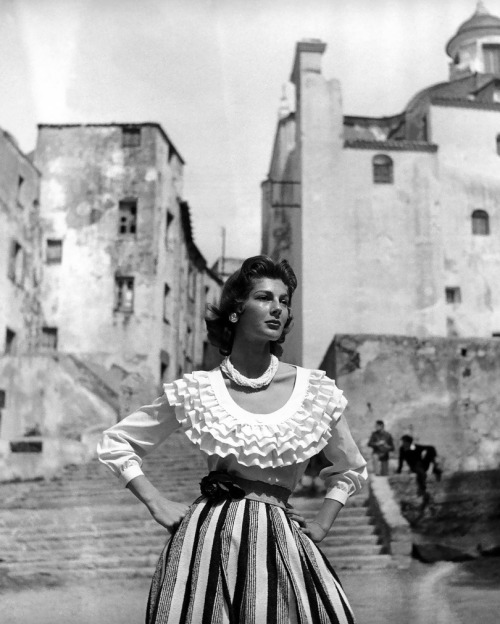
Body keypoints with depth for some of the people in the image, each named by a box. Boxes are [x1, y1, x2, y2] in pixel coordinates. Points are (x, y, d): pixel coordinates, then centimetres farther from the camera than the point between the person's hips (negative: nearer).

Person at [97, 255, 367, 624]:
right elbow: (115, 443, 8)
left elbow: (351, 470, 18)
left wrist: (322, 523, 6)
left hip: (281, 539, 1)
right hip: (209, 535, -1)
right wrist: (156, 504, -1)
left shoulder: (316, 392, 1)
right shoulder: (197, 391, -2)